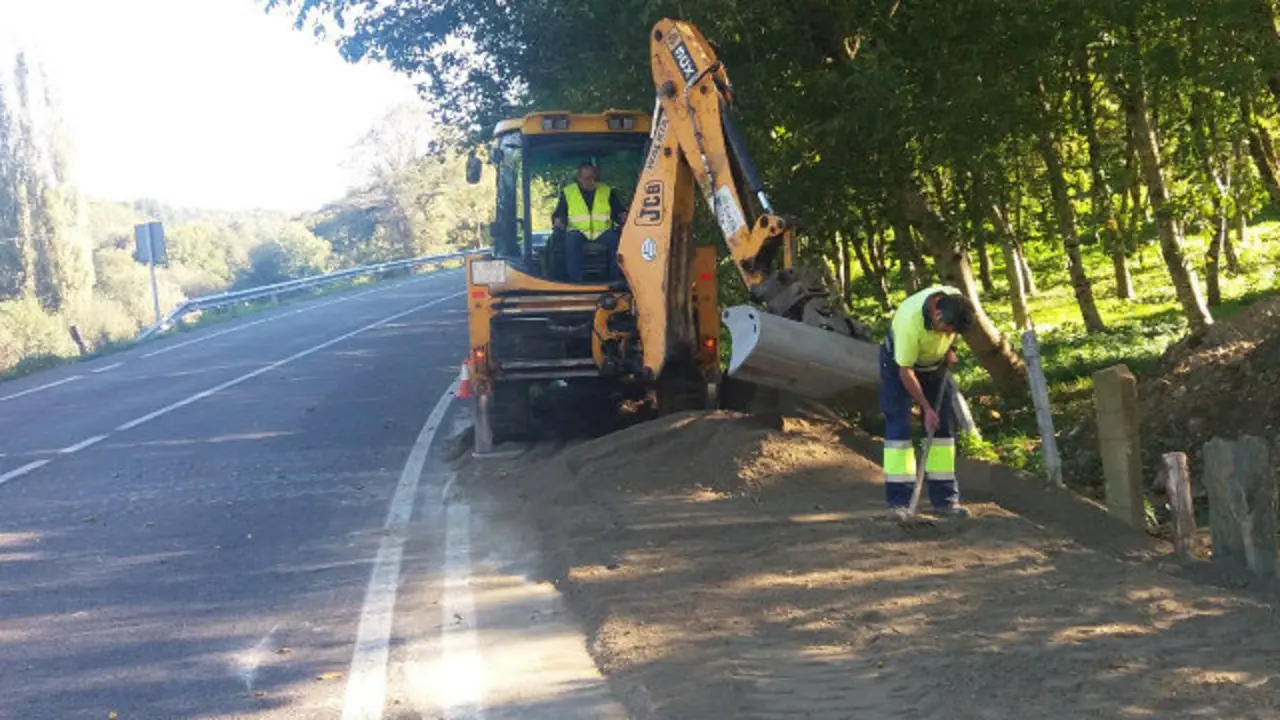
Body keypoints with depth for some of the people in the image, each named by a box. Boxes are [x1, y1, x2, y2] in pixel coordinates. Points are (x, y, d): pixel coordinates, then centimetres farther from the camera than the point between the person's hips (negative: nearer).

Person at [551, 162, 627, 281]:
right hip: (579, 232, -1)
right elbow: (558, 214, 12)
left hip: (602, 232, 1)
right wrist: (558, 220, -11)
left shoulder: (607, 191, 13)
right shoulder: (567, 193, 11)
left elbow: (618, 212, 12)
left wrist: (623, 217, -12)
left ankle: (616, 279, -28)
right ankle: (575, 280, -39)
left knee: (616, 239, -32)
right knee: (572, 240, -36)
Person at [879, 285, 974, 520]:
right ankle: (898, 501, -11)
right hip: (899, 363, -5)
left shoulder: (955, 300, -24)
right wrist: (926, 408, -25)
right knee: (898, 426, -13)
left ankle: (944, 498, 5)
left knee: (943, 427, 1)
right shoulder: (910, 320, -40)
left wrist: (950, 349, -5)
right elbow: (906, 372, -28)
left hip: (935, 364, 6)